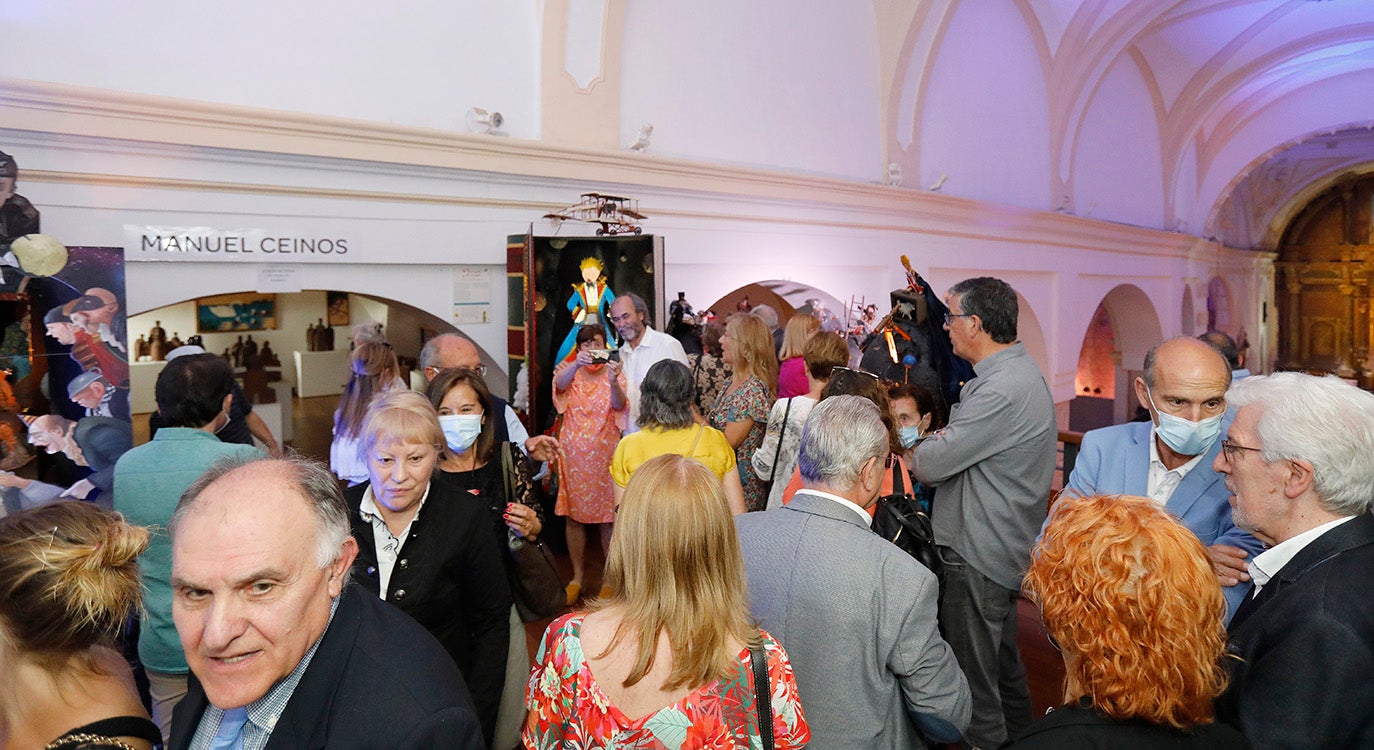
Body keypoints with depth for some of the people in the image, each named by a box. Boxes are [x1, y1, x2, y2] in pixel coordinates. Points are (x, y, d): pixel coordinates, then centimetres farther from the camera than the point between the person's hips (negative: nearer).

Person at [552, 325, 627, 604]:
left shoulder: (614, 373, 0)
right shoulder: (570, 371, 4)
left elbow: (619, 405, -18)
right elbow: (560, 383, -20)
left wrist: (614, 381, -39)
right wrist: (577, 364, -40)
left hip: (605, 455, -1)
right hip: (573, 455, 1)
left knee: (608, 517, 3)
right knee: (574, 517, 7)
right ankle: (577, 576, 21)